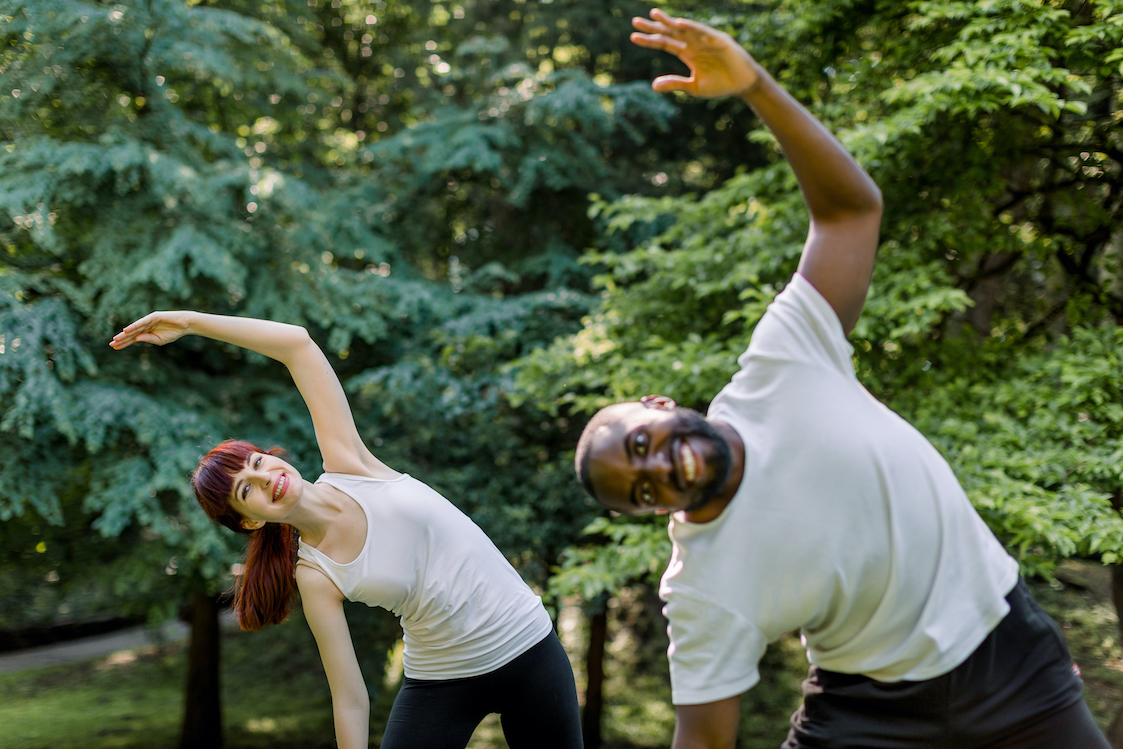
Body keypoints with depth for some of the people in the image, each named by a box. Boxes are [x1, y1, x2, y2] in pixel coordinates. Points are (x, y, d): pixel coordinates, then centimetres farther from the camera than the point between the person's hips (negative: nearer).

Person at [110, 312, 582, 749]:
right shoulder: (315, 578, -11)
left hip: (530, 650, 2)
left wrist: (190, 321, -9)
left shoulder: (346, 462, -8)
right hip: (441, 682, -1)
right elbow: (351, 701, -10)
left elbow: (297, 343, -9)